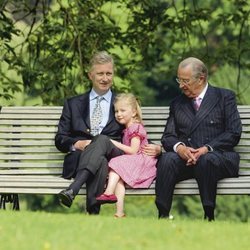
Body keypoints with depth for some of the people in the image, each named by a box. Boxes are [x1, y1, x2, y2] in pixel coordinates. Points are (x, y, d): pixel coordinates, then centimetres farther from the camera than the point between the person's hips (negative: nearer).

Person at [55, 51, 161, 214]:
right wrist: (77, 144, -7)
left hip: (113, 157, 0)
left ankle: (73, 190, -57)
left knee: (102, 141, -37)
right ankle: (93, 213, -52)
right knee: (100, 163, -38)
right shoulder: (74, 104, 24)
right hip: (79, 160, 0)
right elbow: (60, 140, 17)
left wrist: (156, 149, -5)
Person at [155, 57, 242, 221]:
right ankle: (163, 216, -35)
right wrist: (179, 147, -12)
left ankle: (209, 216, -33)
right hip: (186, 158, 3)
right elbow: (168, 136, 13)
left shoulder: (225, 97, 9)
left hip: (217, 155, -3)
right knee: (167, 159, -29)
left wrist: (207, 148, -14)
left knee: (207, 160, -38)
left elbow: (234, 133, -1)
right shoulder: (177, 104, 22)